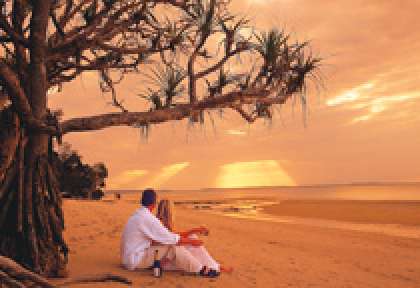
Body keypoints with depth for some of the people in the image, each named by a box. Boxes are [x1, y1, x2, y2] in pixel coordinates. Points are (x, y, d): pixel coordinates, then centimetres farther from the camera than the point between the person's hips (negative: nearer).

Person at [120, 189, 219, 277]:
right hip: (135, 260, -10)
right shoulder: (147, 218, -21)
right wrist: (191, 241, -6)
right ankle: (201, 270, -10)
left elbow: (160, 236, 13)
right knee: (172, 247, -18)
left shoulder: (138, 215, 8)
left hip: (130, 257, 10)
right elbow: (169, 238, -18)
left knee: (169, 242, 6)